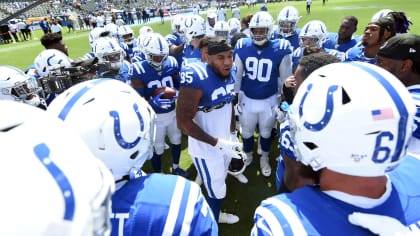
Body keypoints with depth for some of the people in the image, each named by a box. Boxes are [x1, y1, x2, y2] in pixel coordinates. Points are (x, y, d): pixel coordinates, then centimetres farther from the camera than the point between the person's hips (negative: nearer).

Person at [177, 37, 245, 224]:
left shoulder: (228, 74, -2)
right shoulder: (197, 80, -27)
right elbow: (183, 122, -26)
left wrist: (232, 135, 12)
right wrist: (218, 143, -26)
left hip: (225, 142, 7)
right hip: (206, 148, -7)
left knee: (219, 184, 26)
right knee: (217, 192, 11)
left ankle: (215, 214, 53)